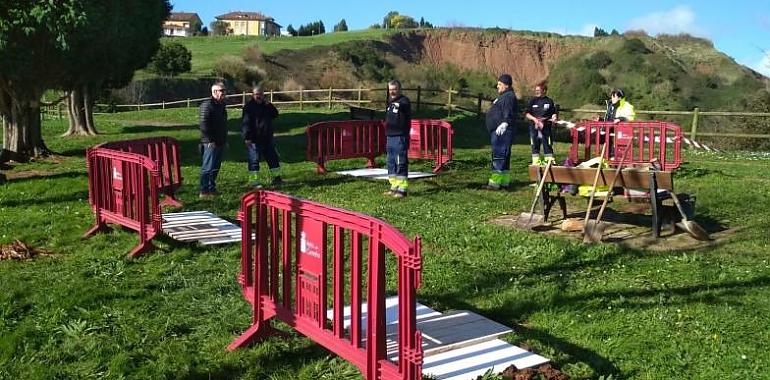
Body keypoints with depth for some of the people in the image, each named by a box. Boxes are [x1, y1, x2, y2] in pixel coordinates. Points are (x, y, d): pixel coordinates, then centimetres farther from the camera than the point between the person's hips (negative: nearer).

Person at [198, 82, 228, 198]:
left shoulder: (221, 104, 16)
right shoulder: (207, 105, -14)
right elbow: (204, 124, -19)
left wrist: (225, 139, 21)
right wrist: (209, 141, -20)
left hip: (220, 142, 9)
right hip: (211, 143, -9)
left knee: (215, 167, 14)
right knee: (208, 167, -6)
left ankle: (212, 188, 23)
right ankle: (204, 191, -2)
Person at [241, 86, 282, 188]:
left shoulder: (266, 105, 13)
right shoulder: (248, 107, -8)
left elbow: (275, 115, 11)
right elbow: (245, 123, -13)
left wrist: (270, 106, -6)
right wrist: (247, 137, -20)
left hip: (267, 138, 7)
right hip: (254, 140, -7)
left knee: (273, 158, 13)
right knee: (254, 160, -4)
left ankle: (275, 178, 24)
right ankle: (253, 181, 2)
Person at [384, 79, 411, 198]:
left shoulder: (404, 101, -6)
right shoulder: (389, 102, 18)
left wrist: (398, 104, -42)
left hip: (400, 137, -9)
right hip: (390, 137, 9)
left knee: (401, 163, -8)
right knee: (391, 164, 12)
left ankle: (402, 188, -5)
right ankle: (394, 187, 19)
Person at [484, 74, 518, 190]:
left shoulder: (509, 96, -12)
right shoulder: (503, 96, 22)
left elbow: (508, 114, -23)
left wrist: (503, 124, -30)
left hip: (502, 131, -11)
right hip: (496, 131, 11)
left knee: (499, 155, -12)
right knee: (503, 157, 13)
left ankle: (495, 182, -14)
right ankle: (505, 181, 18)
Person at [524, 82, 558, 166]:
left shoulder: (549, 101, 5)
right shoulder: (533, 101, 7)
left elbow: (554, 112, 9)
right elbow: (527, 114, 5)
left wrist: (554, 117, -12)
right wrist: (534, 118, -10)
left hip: (546, 127, -1)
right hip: (534, 127, 1)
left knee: (548, 145, -1)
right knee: (535, 145, 4)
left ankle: (549, 160, 6)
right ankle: (535, 162, 11)